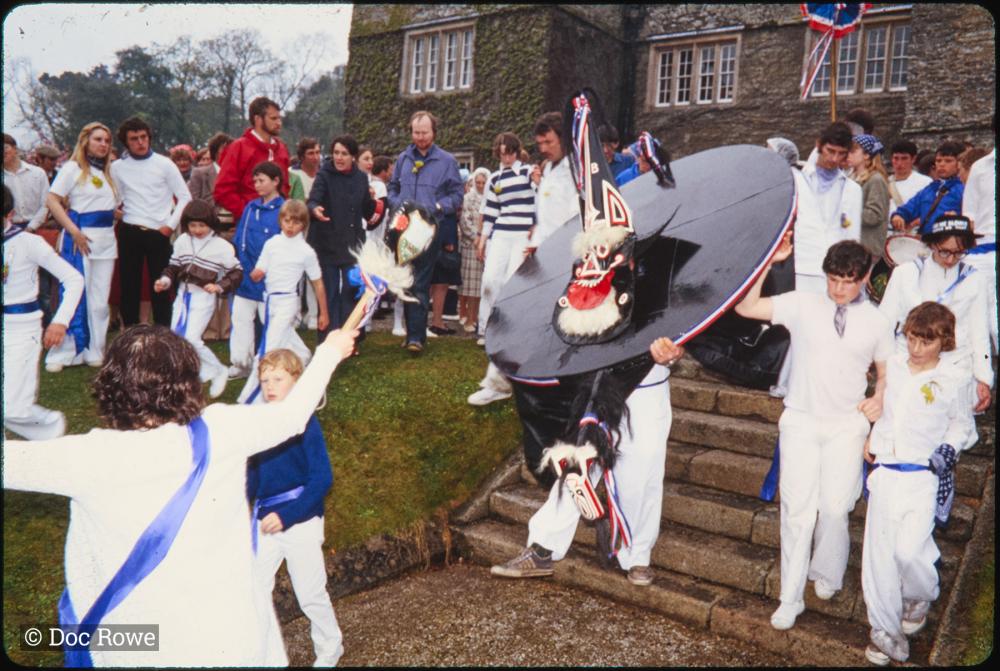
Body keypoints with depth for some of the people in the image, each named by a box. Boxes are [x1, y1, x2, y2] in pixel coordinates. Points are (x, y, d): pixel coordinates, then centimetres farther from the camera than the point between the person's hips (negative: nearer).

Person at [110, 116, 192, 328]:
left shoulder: (164, 164, 2)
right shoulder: (117, 167, 7)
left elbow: (185, 197, 1)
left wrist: (171, 225, -5)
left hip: (159, 233, -2)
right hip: (129, 232, 2)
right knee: (129, 285, 6)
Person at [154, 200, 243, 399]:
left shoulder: (221, 246, -9)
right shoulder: (182, 241, 5)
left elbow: (236, 272, -5)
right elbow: (174, 266, 13)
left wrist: (220, 286, -17)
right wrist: (165, 280, -5)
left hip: (203, 297, -6)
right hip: (183, 295, 6)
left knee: (191, 339, -13)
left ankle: (218, 371, 6)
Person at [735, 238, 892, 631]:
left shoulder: (876, 322, 5)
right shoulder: (802, 305, 0)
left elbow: (886, 372, 18)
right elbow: (745, 308, -6)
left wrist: (879, 399, -1)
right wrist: (769, 263, -12)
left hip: (847, 425, 1)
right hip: (800, 421, -1)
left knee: (835, 507, -5)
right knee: (797, 508, 0)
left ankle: (826, 575, 26)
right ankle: (791, 599, 12)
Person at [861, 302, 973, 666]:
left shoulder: (949, 382, -4)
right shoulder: (892, 366, 5)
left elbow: (961, 425, 12)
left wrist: (949, 449, -3)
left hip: (923, 476, -3)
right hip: (884, 470, 3)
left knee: (909, 549, -11)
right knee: (878, 551, 2)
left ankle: (920, 597, 25)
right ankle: (885, 630, 17)